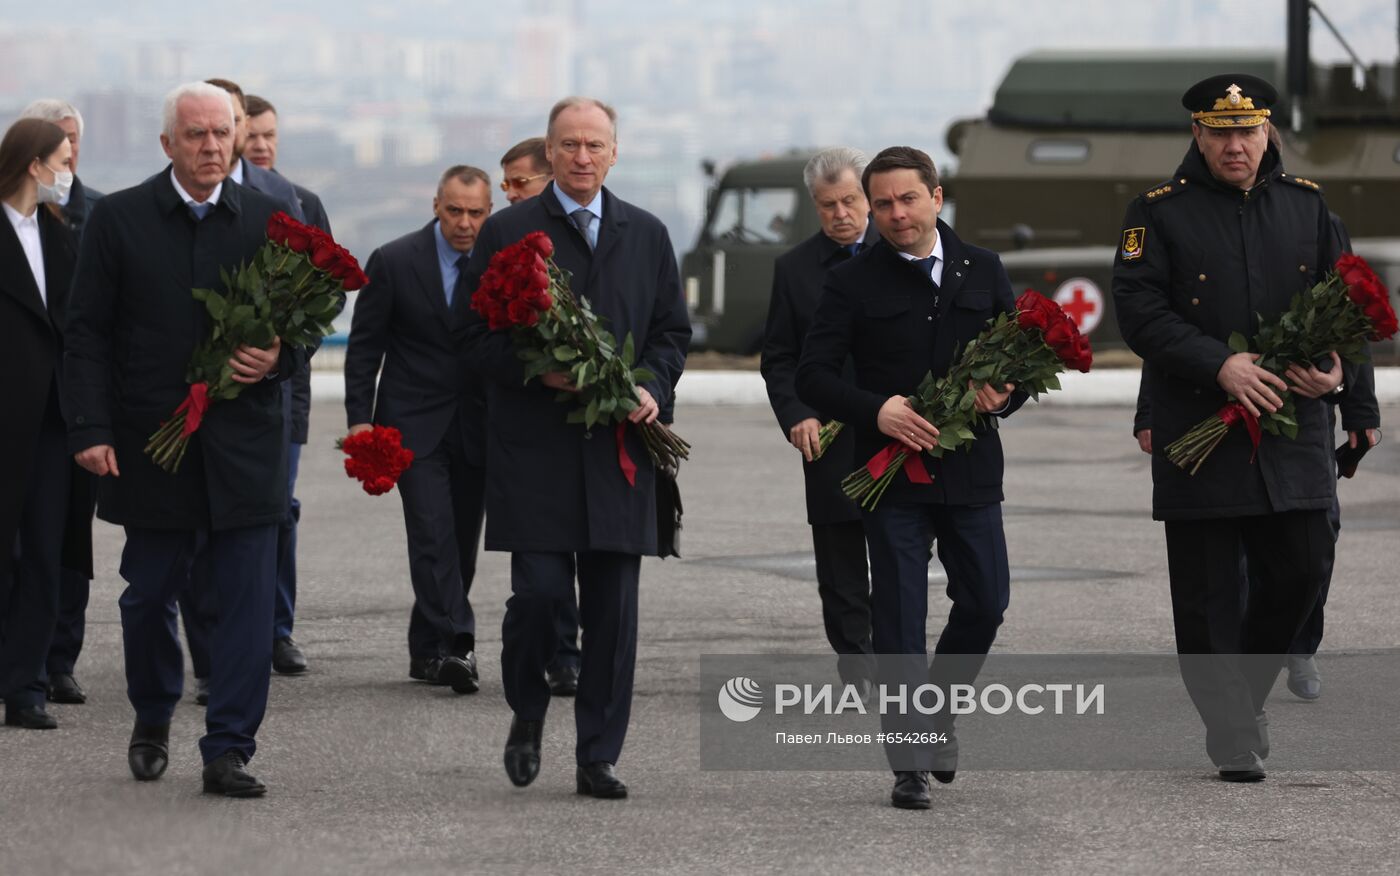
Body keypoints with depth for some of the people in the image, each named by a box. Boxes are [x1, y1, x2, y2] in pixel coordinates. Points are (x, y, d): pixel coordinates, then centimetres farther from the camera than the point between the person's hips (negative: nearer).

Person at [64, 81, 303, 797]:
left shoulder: (268, 220, 6)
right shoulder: (118, 220, 1)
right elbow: (87, 334, 0)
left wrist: (277, 357, -11)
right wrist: (91, 429, -9)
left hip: (243, 443, 1)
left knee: (245, 602, -5)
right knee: (148, 596, 10)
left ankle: (228, 750, 0)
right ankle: (152, 720, 33)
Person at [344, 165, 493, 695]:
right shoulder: (395, 262, -4)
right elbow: (364, 346, 0)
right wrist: (359, 417, -7)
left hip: (477, 427, 3)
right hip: (415, 424, -3)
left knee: (461, 541, 7)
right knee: (433, 533, -15)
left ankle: (428, 650, 18)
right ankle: (453, 646, -21)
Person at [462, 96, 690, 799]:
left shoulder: (647, 235, 13)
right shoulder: (507, 232, 3)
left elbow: (673, 331, 16)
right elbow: (477, 335, 2)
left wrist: (654, 387, -3)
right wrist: (535, 371, -14)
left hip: (618, 450, 3)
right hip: (534, 448, -3)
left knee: (612, 609, 2)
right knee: (539, 592, -10)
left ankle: (598, 759, 8)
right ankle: (527, 714, 17)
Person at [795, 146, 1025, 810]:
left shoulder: (982, 271, 10)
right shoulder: (852, 283, 1)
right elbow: (813, 376, -3)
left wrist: (1004, 395, -8)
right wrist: (876, 410, -19)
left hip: (970, 472, 3)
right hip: (893, 473, -3)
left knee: (985, 602, 4)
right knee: (899, 616, -3)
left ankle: (938, 707, 30)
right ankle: (912, 764, 1)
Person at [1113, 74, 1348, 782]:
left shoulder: (1306, 206, 10)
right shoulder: (1160, 213, -2)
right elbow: (1140, 312, -10)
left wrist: (1336, 364, -7)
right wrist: (1220, 365, -21)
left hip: (1292, 431, 3)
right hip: (1199, 431, -3)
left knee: (1301, 570, 2)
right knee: (1208, 590, 0)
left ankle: (1246, 689, 27)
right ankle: (1233, 734, 9)